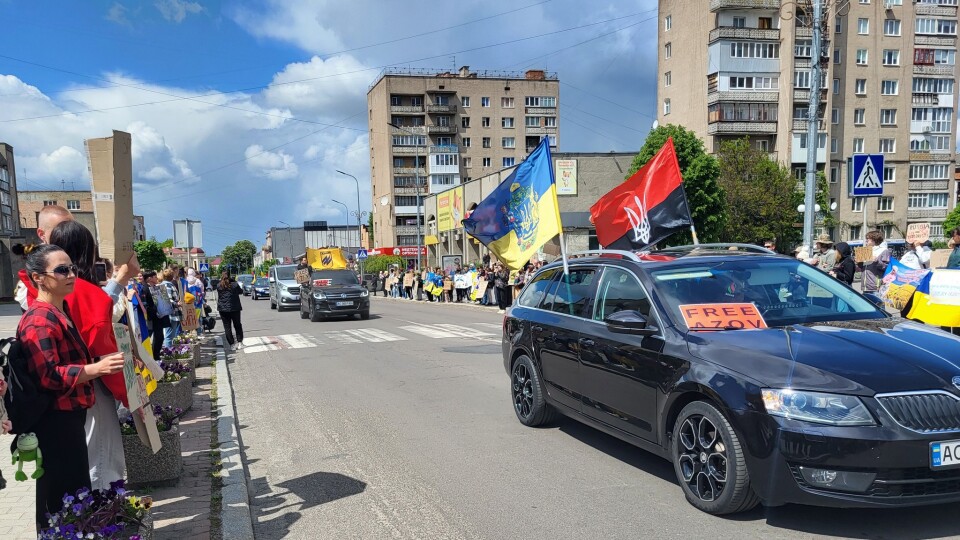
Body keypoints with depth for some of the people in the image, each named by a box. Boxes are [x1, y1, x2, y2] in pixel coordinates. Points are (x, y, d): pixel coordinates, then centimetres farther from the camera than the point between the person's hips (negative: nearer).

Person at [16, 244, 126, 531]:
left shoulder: (60, 312, 14)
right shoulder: (39, 320, -19)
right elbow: (47, 376, -26)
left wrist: (101, 361, 19)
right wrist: (97, 369, -31)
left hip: (67, 416, 10)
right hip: (55, 421, -10)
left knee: (74, 491, 19)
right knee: (62, 496, -2)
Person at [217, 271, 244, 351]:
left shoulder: (219, 286, -4)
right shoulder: (234, 284, -6)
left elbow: (218, 297, 8)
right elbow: (241, 292, 8)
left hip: (223, 310, 0)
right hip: (235, 308, 0)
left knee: (227, 327, 6)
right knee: (237, 325, 15)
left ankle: (232, 344, 3)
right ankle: (239, 342, 11)